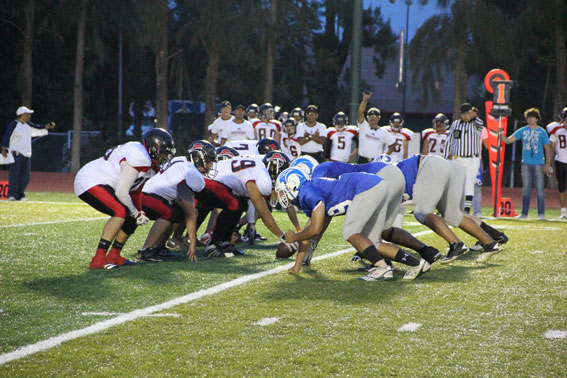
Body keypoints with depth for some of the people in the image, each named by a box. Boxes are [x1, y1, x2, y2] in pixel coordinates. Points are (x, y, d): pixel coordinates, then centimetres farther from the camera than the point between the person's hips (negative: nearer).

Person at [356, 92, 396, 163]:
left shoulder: (383, 132, 6)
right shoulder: (363, 127, 2)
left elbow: (392, 144, 16)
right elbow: (360, 113, -12)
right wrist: (365, 100, -25)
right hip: (363, 161, 0)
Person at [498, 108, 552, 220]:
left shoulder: (542, 132, 2)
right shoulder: (522, 131, 9)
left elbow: (547, 149, 3)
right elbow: (508, 140, 8)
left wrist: (547, 164, -5)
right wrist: (501, 135, -12)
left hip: (538, 164, -2)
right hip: (526, 163, 3)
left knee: (540, 189, -5)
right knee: (526, 189, 6)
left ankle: (541, 214, 0)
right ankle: (524, 213, 10)